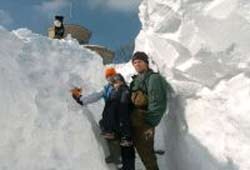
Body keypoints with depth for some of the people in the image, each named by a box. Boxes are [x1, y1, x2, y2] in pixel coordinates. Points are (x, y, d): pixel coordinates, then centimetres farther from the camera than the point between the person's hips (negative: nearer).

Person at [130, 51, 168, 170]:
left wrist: (151, 124, -22)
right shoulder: (136, 80, 16)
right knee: (141, 150, 17)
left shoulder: (153, 78, -11)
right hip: (134, 122, 9)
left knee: (147, 152, -5)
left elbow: (156, 103, -18)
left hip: (145, 122, -9)